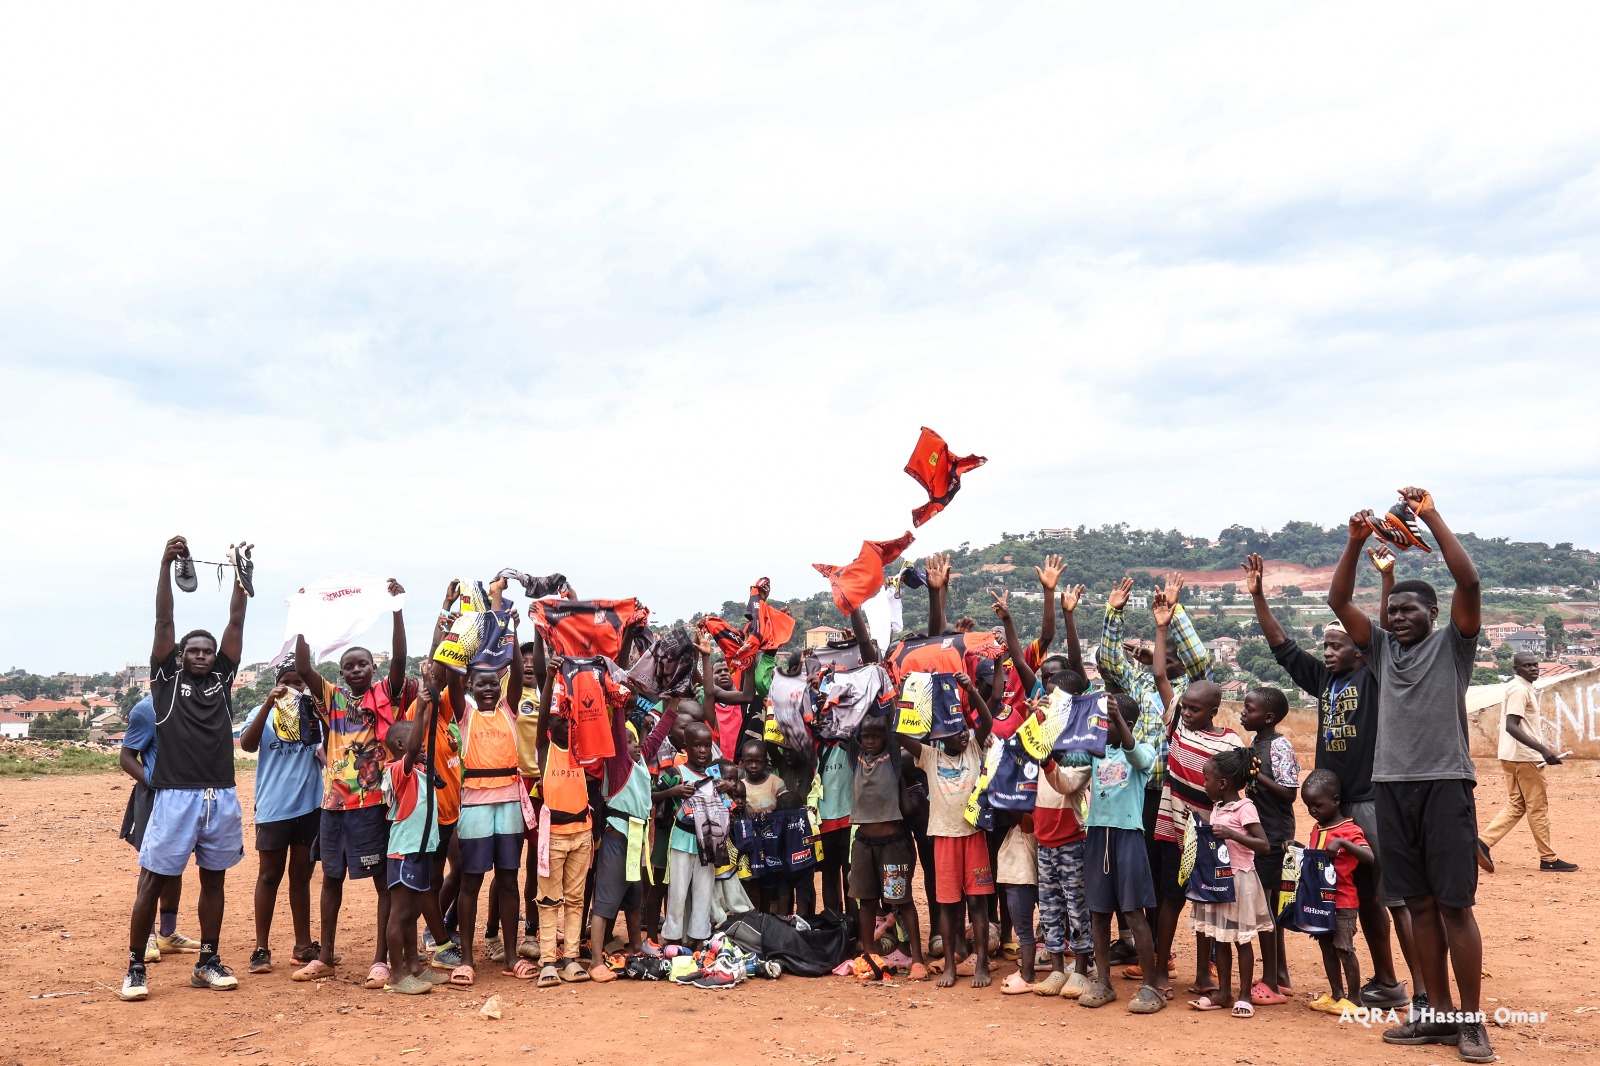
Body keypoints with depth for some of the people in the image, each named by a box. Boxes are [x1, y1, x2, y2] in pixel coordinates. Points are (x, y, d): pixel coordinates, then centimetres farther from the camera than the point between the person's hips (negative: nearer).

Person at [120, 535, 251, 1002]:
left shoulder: (222, 678, 12)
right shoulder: (166, 678, 5)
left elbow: (236, 621, 8)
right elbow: (163, 620, -3)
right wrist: (166, 565, -11)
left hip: (221, 796, 3)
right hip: (175, 795, -3)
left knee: (214, 879, 11)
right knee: (152, 880, 1)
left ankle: (207, 962, 21)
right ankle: (135, 967, 14)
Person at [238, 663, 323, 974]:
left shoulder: (316, 712, 4)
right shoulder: (265, 713, 0)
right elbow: (247, 744, -17)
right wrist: (270, 703, -26)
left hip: (310, 806, 2)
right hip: (273, 807, -2)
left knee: (301, 875, 12)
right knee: (270, 875, 5)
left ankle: (303, 945, 20)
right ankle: (261, 948, 13)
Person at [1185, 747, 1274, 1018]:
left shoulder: (1245, 808, -15)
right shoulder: (1217, 806, 9)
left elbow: (1264, 844, -21)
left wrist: (1231, 834, -29)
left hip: (1238, 881, -8)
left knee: (1241, 940, 3)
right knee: (1219, 938, 13)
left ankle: (1244, 995, 13)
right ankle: (1223, 991, 22)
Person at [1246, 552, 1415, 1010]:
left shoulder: (1375, 677, -5)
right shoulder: (1322, 678, 11)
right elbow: (1281, 645, 14)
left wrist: (1387, 577, -29)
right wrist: (1257, 595, 9)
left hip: (1375, 801, -7)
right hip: (1336, 801, 7)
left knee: (1396, 896, -7)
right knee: (1363, 897, 15)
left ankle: (1424, 992, -1)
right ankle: (1385, 981, 26)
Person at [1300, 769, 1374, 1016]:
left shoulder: (1349, 829, -13)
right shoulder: (1317, 830, 11)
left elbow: (1369, 856, -27)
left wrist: (1341, 842, -37)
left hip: (1342, 901, -8)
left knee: (1344, 949, -2)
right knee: (1326, 947, 13)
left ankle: (1353, 999, 9)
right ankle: (1336, 994, 24)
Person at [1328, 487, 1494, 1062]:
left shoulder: (1452, 644, 2)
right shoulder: (1381, 648, 13)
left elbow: (1469, 583, -13)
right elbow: (1338, 601, 5)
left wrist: (1432, 516, -15)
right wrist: (1356, 541, -6)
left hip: (1445, 784, -4)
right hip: (1392, 785, 5)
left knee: (1454, 903, -3)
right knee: (1419, 902, 9)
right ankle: (1438, 1013, 18)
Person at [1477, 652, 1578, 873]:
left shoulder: (1526, 689, 16)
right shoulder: (1520, 690, -15)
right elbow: (1511, 726, -25)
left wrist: (1546, 751, 24)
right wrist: (1543, 749, -30)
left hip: (1512, 756, 9)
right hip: (1524, 757, -9)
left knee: (1516, 806, 11)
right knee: (1538, 807, 1)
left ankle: (1484, 842, 2)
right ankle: (1548, 859, 11)